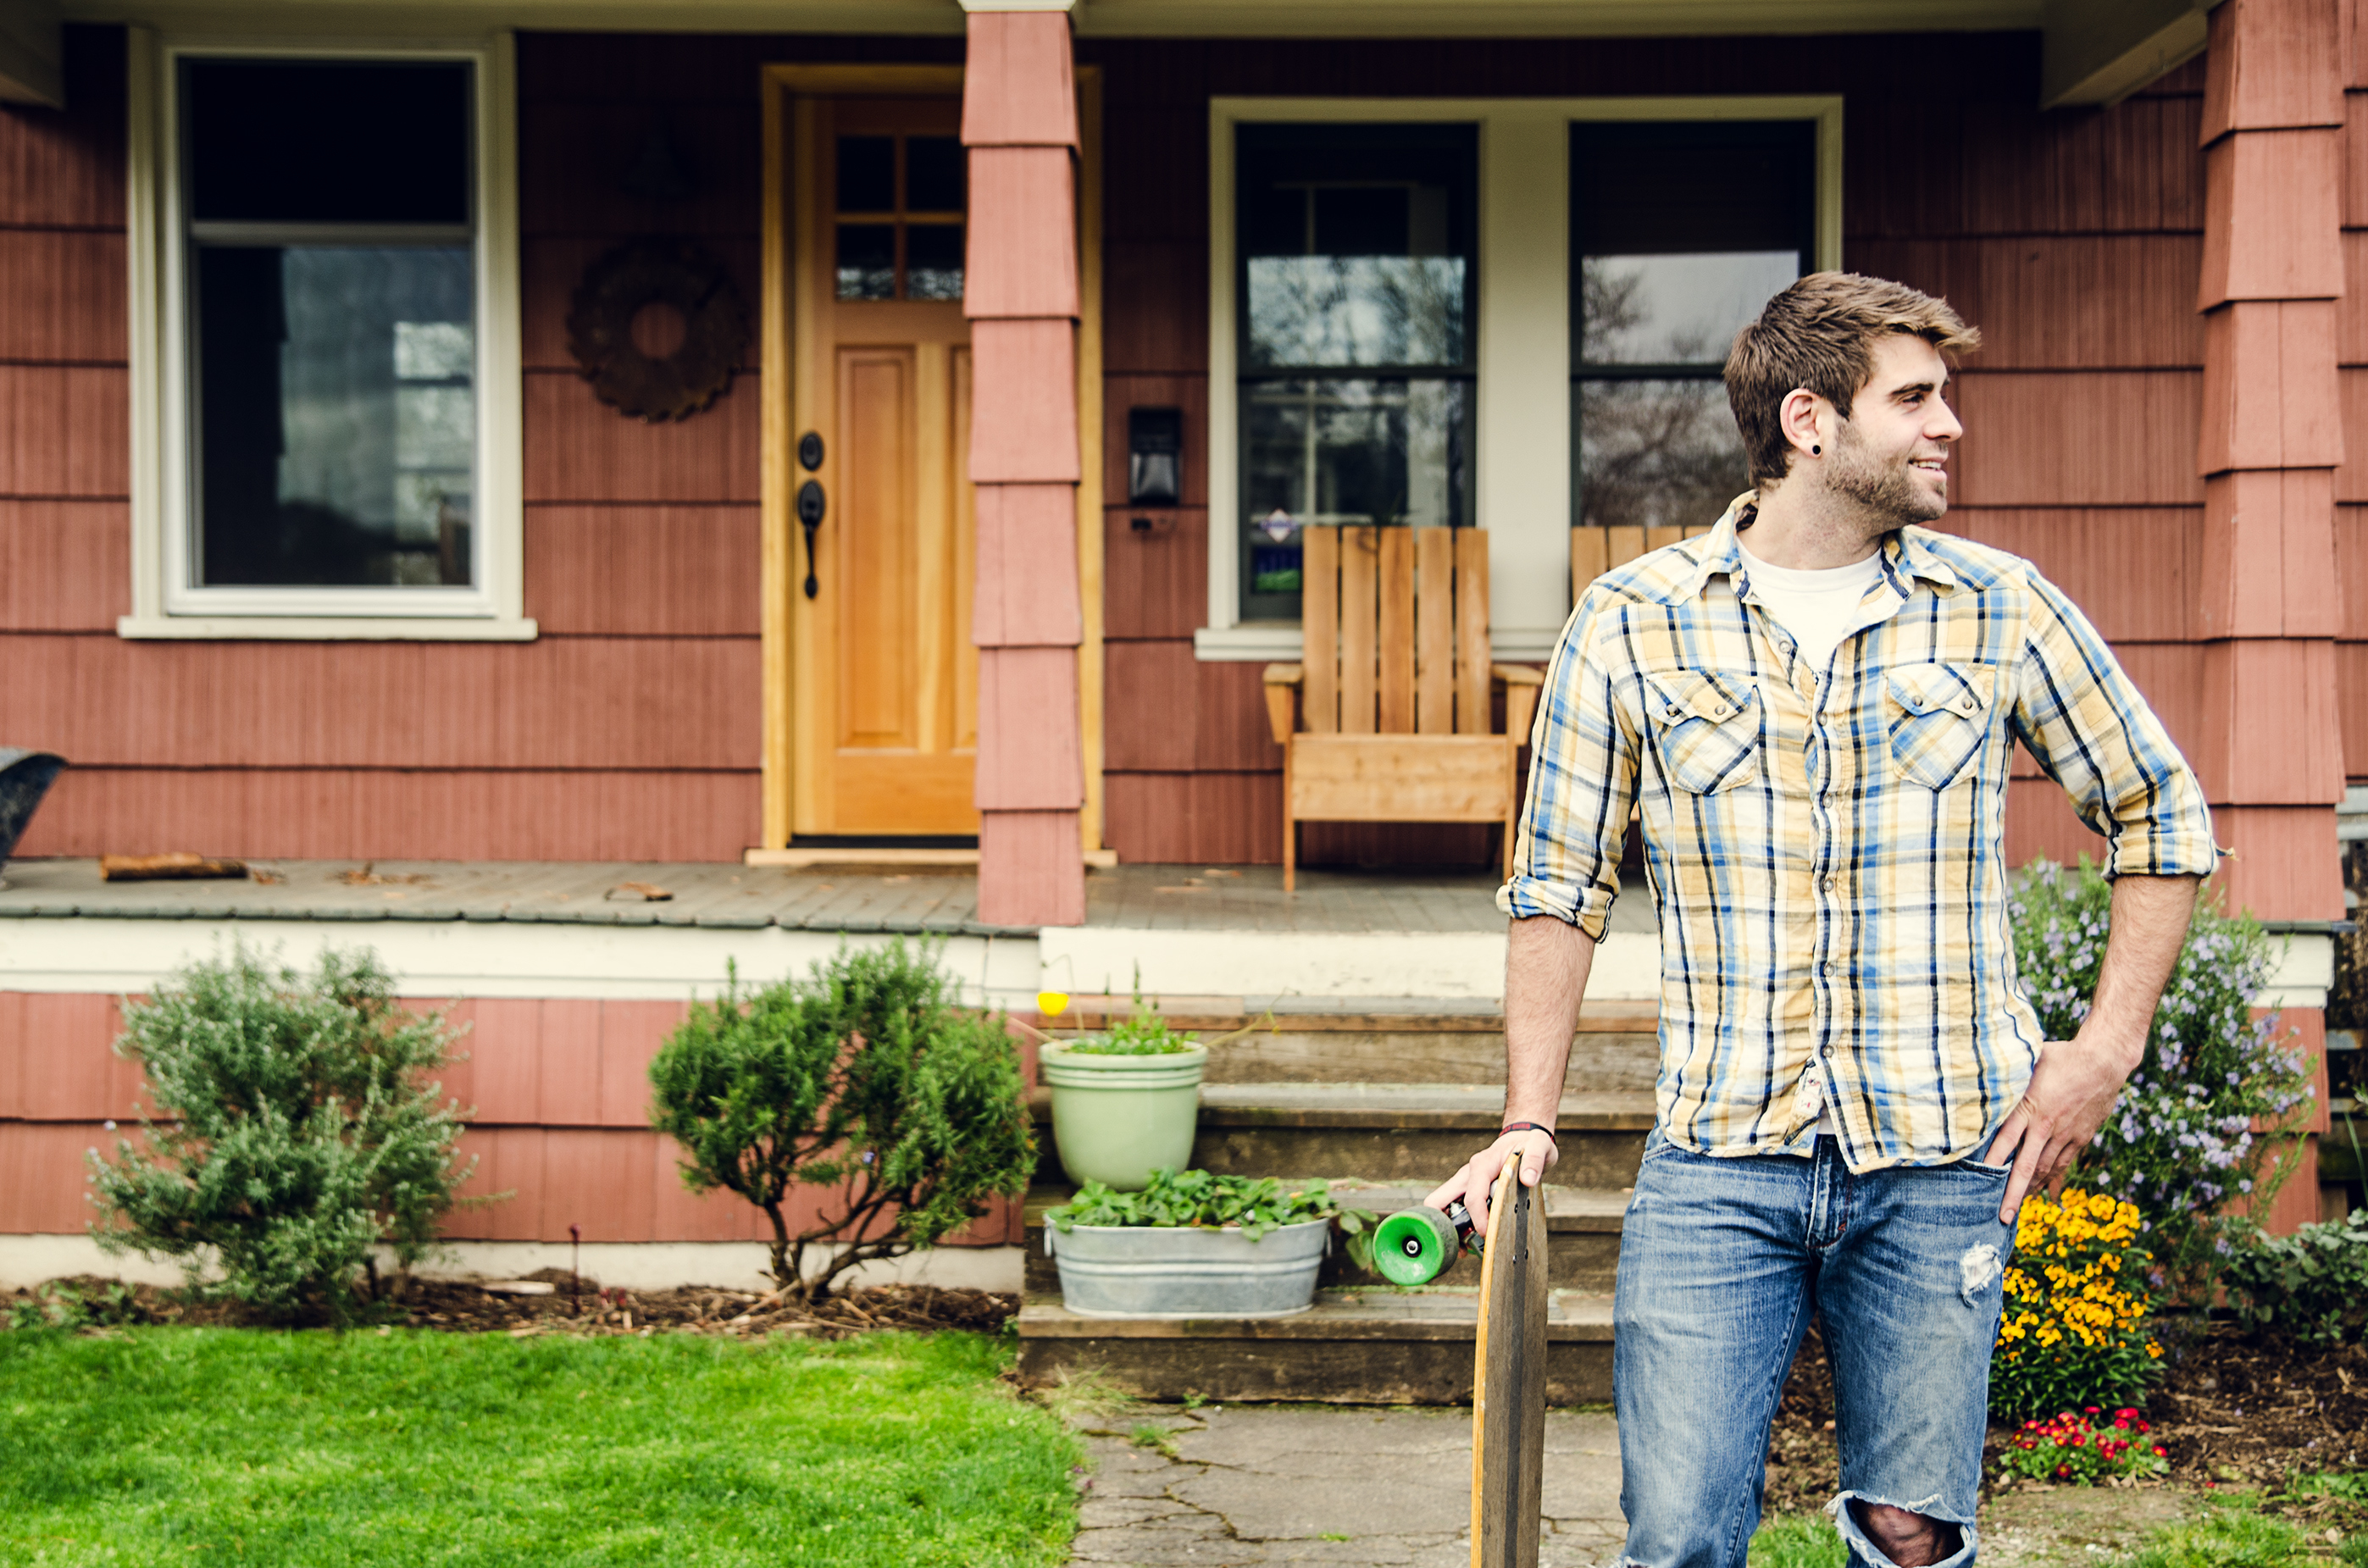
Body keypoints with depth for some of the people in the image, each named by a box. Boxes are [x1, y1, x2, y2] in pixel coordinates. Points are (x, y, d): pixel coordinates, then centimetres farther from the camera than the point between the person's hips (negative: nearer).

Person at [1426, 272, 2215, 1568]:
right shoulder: (1629, 625, 1)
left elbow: (2158, 812, 13)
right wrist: (1528, 1119, -1)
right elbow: (1561, 888, 7)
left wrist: (2108, 1048, 4)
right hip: (1716, 1161, -1)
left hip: (1940, 1164, 1)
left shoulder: (1999, 609, 3)